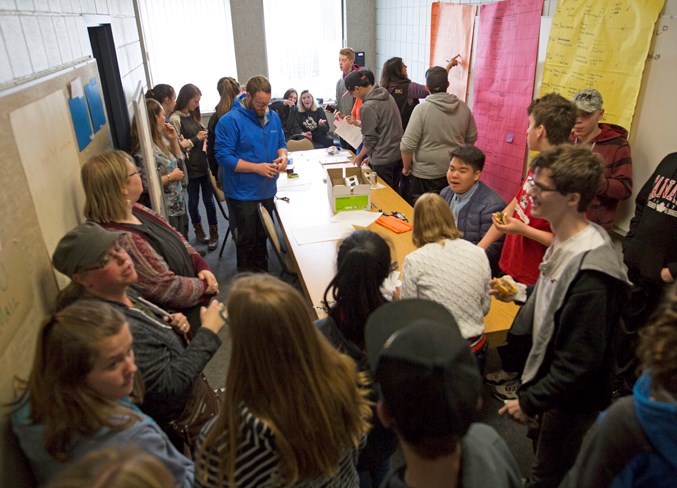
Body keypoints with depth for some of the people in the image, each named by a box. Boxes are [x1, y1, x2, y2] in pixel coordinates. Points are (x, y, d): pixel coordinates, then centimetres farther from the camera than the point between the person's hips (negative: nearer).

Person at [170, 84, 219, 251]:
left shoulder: (193, 115, 9)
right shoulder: (175, 119, -11)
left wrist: (205, 136, 2)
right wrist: (196, 139, -12)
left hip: (204, 164, 5)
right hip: (190, 168, -5)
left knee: (209, 199, 9)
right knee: (194, 201, 12)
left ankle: (214, 233, 20)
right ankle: (198, 230, 31)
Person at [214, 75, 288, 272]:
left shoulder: (273, 117, 4)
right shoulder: (230, 120, -17)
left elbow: (281, 143, 15)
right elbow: (223, 156, -20)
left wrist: (283, 156, -10)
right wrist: (257, 167, -26)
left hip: (267, 190, 6)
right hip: (242, 194, -6)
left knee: (262, 237, 21)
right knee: (247, 241, 8)